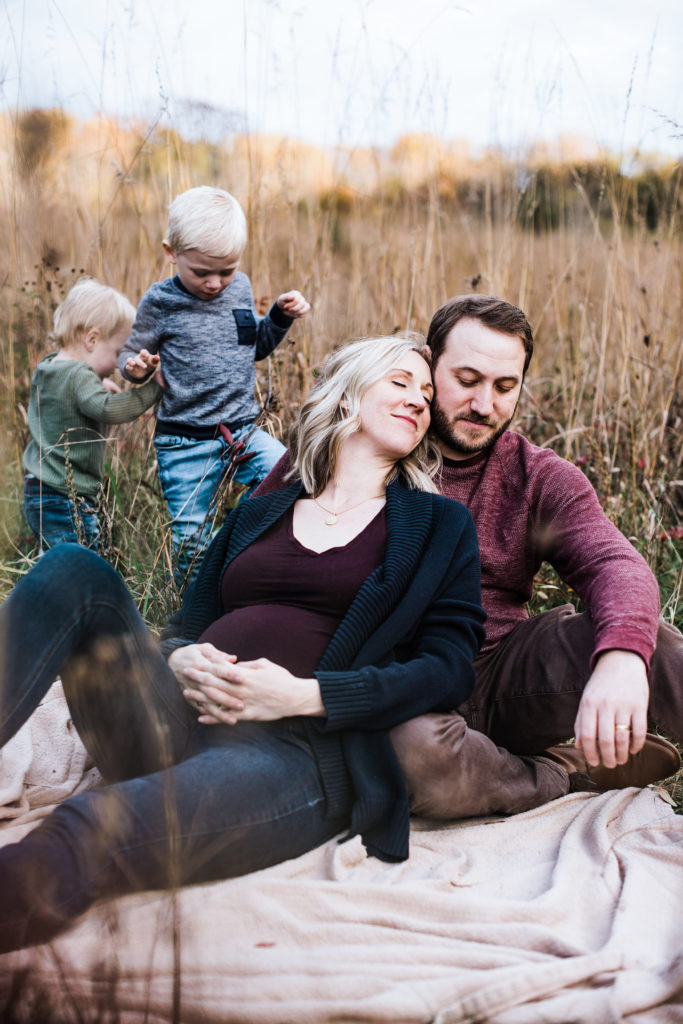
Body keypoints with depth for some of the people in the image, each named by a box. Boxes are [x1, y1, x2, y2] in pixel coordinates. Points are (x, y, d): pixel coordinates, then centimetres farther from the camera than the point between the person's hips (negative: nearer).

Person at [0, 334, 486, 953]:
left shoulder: (440, 526, 16)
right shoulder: (256, 516, 27)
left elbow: (449, 668, 3)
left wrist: (304, 695, -11)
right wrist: (180, 660, -2)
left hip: (300, 748, -4)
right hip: (180, 725, 5)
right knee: (74, 571, -21)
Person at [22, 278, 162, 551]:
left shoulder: (45, 368, 10)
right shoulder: (79, 376, -19)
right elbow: (108, 409, -35)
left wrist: (99, 384, 11)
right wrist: (153, 388, -27)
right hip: (66, 502, -10)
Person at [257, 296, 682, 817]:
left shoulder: (541, 478, 5)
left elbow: (615, 564, -12)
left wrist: (622, 655, -36)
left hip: (503, 680, 2)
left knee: (637, 631, -23)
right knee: (415, 747, -38)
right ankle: (572, 774, -15)